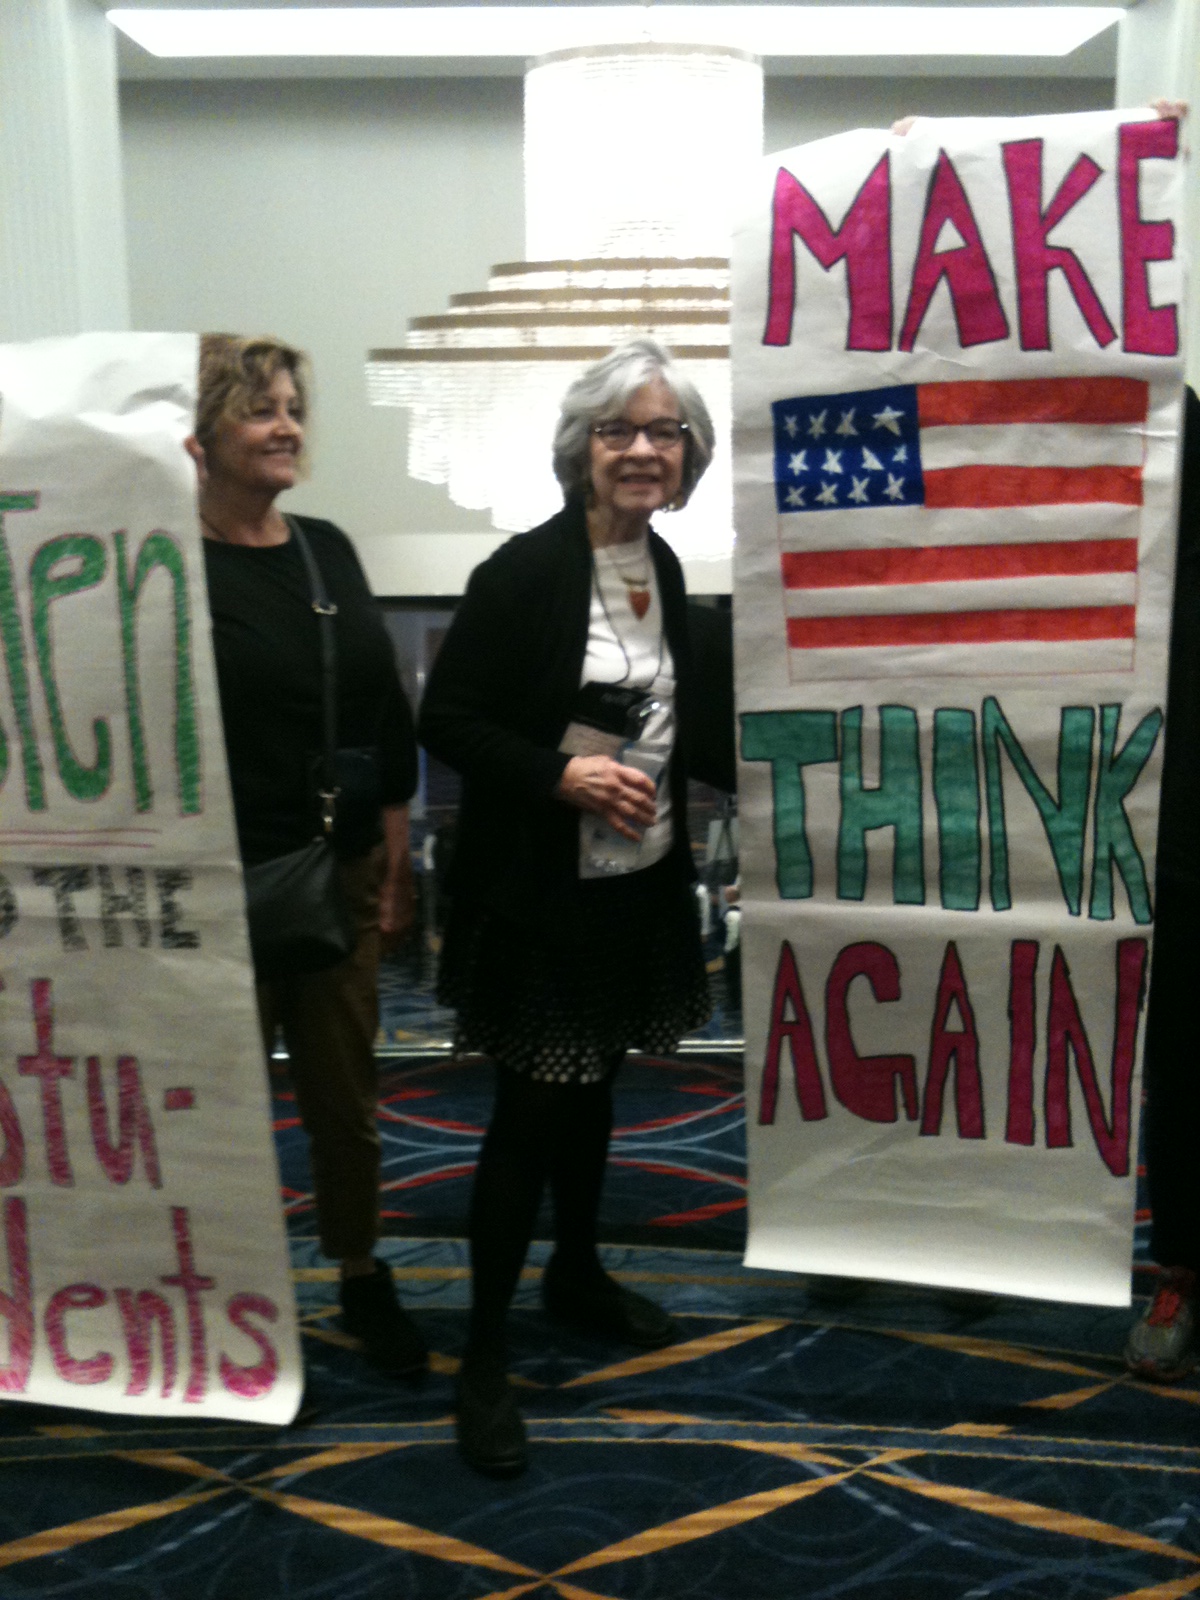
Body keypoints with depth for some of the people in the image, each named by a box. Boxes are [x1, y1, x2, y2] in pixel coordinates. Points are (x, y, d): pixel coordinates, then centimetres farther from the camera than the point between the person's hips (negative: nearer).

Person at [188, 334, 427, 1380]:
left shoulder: (328, 549, 7)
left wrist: (395, 858, 9)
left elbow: (388, 713, 11)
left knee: (347, 1093, 16)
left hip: (343, 876, 5)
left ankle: (362, 1276, 36)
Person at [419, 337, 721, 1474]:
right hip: (539, 892, -6)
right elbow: (444, 719, -16)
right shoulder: (523, 571, -15)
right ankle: (483, 1353, 15)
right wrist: (562, 774, -24)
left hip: (638, 885, 7)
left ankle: (576, 1272, 41)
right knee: (530, 1109, 0)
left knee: (593, 1085, 20)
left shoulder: (666, 571, 6)